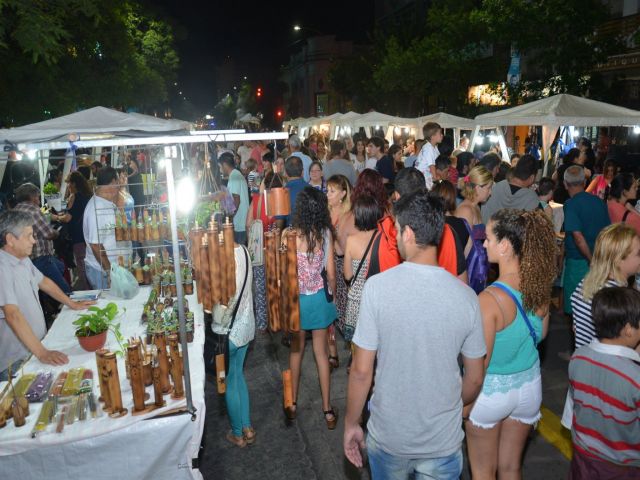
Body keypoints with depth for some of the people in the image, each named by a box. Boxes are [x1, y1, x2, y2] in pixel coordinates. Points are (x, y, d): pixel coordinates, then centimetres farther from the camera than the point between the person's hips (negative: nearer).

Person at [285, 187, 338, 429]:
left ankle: (293, 404, 32)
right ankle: (327, 410, 21)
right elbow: (331, 274, -6)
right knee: (321, 352, 13)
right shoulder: (326, 233, -11)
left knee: (296, 348, 19)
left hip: (296, 298, -1)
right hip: (319, 298, 1)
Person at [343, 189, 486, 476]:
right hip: (444, 442, 1)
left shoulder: (377, 286, -19)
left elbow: (361, 370, -15)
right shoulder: (465, 295, -12)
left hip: (388, 435, 0)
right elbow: (475, 380, -2)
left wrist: (351, 423, 1)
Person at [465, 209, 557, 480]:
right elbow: (540, 334, 7)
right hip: (529, 386, 6)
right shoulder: (540, 288, -11)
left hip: (491, 390, -5)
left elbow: (479, 362, -22)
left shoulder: (490, 299, -29)